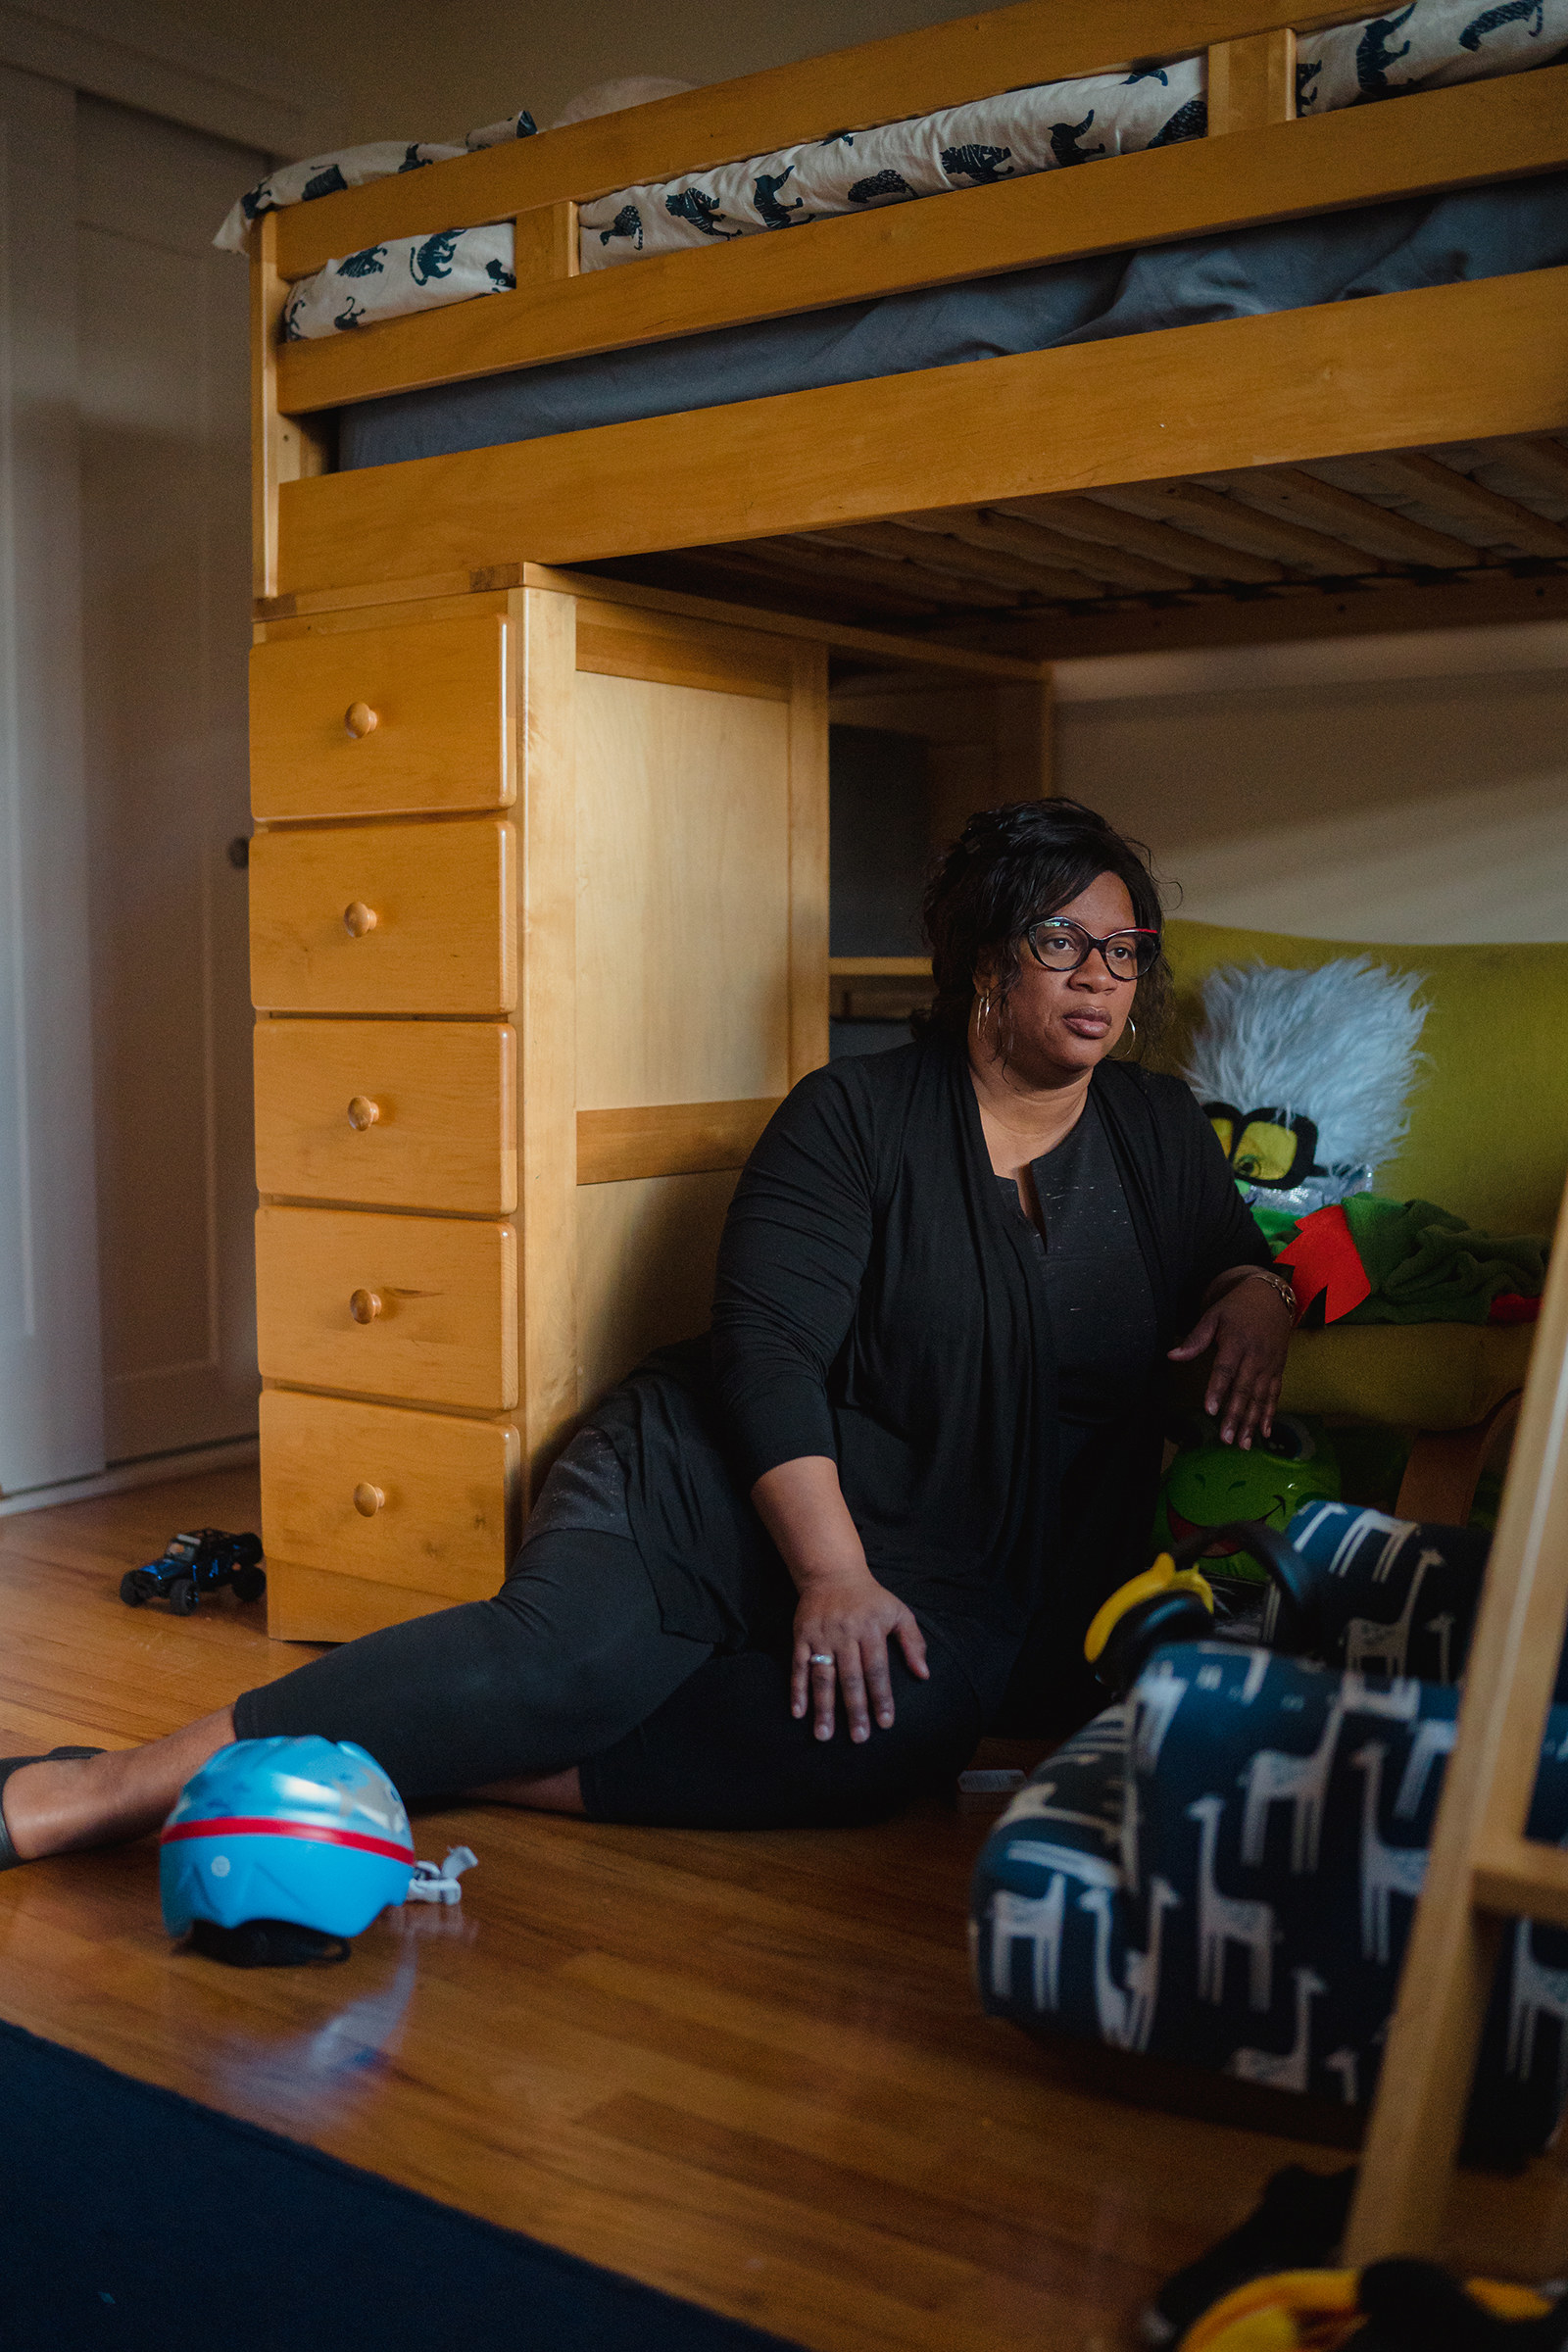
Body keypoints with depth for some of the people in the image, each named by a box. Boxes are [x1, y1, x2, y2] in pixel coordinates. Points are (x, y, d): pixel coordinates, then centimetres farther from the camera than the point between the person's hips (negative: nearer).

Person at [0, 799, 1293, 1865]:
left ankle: (442, 1768, -29)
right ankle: (107, 1787, -31)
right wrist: (831, 1571, -21)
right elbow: (769, 1347, -11)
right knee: (571, 1639, -32)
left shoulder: (1160, 1130, 11)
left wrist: (1258, 1293, -2)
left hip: (955, 1560, 3)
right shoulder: (854, 1117, -3)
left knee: (904, 1727, -34)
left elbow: (1236, 1254, 24)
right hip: (738, 1475, -2)